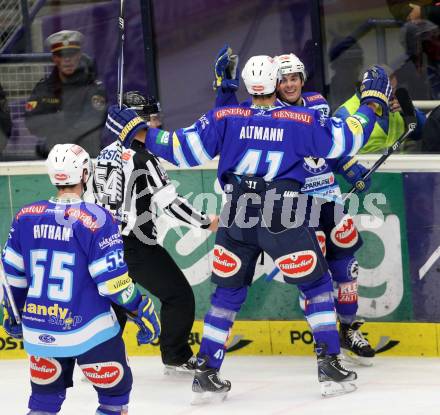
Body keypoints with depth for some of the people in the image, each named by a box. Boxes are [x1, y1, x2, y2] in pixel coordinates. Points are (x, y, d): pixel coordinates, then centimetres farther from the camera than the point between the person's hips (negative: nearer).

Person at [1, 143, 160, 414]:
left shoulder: (26, 217, -1)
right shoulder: (96, 219, -16)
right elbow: (112, 280, -16)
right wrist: (143, 312, -3)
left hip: (38, 331, 5)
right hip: (89, 331, -5)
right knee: (115, 392, 14)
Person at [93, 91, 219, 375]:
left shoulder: (106, 155, 10)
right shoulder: (142, 158, -15)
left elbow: (95, 200, 18)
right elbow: (170, 202, -17)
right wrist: (206, 223, -7)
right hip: (136, 246, -8)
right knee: (179, 295, 2)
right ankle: (177, 358, 5)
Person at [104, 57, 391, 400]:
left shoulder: (225, 118, 1)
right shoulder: (302, 120, -3)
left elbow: (184, 150, 0)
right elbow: (345, 140, 2)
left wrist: (137, 132, 9)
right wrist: (372, 102, 15)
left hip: (236, 221, 2)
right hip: (284, 218, -2)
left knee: (228, 292, 16)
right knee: (317, 284, 13)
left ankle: (207, 373, 13)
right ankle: (330, 366, 7)